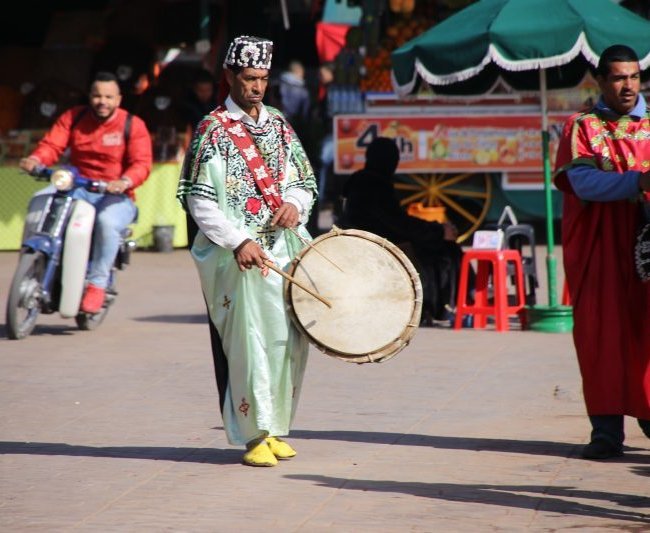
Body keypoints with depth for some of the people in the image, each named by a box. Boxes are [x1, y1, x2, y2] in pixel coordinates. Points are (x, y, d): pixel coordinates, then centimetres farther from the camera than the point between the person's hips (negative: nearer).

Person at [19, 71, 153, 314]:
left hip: (115, 196, -3)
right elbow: (52, 144, -3)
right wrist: (35, 160, -27)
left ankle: (97, 284, -24)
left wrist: (125, 182, -35)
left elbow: (141, 164, -13)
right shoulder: (73, 118, 8)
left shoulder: (133, 125, -2)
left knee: (107, 221, -36)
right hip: (78, 190, 4)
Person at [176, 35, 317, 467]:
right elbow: (199, 201, -8)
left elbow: (306, 183, 18)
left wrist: (295, 204, -6)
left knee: (289, 340, 4)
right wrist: (238, 241, -17)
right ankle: (257, 434, -3)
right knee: (250, 340, -9)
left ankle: (276, 428, 15)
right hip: (238, 254, -5)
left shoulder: (279, 125, 14)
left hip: (286, 249, 5)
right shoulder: (213, 130, -2)